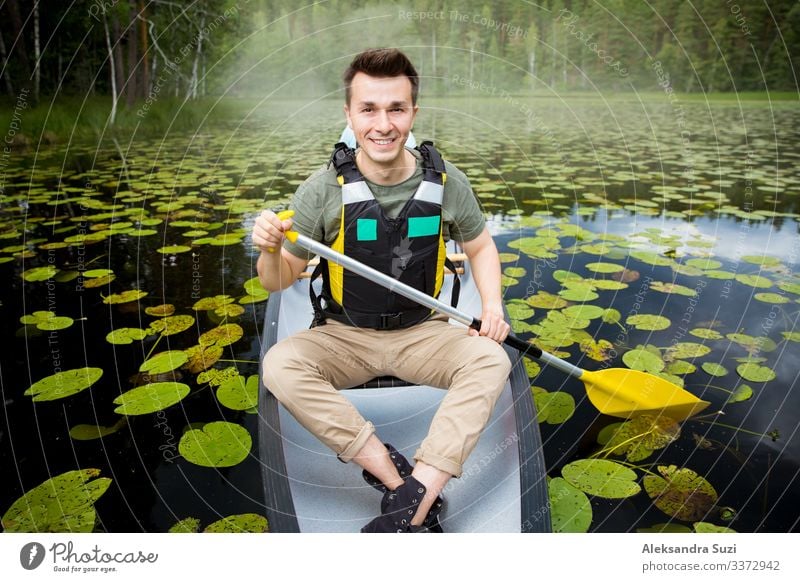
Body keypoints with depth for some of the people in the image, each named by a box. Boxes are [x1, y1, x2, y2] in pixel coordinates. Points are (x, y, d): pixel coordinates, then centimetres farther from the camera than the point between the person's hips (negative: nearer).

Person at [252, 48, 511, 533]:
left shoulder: (446, 182, -6)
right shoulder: (324, 189, -11)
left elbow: (480, 246, 11)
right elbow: (280, 281, -5)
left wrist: (492, 303, -7)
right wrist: (270, 250, -28)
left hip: (422, 333, 1)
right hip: (343, 337, 0)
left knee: (491, 360, -26)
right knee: (280, 365, -29)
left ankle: (411, 505, -29)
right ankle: (407, 485, -26)